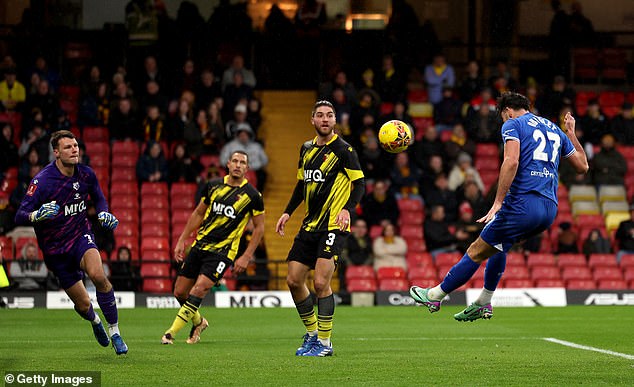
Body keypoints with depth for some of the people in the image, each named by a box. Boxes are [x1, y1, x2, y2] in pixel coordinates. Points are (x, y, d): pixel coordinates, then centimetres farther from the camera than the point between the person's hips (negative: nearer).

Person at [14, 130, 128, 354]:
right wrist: (37, 215, -44)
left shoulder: (86, 174, -4)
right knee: (83, 305, 3)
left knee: (98, 275, -31)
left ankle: (114, 331, -15)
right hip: (55, 248, -2)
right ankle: (95, 321, 43)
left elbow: (98, 198, 17)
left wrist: (104, 213, -4)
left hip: (81, 235, 2)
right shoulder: (42, 181, -19)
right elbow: (20, 216, -22)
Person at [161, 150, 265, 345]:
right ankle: (198, 322, 32)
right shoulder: (213, 186, 5)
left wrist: (246, 257, -5)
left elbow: (259, 228, 1)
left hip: (222, 252, -5)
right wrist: (182, 241, 11)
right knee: (179, 292, 4)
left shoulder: (252, 195, -6)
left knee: (198, 290, -21)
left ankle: (171, 333, -13)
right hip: (199, 246, 5)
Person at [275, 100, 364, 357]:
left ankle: (324, 343, -4)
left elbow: (360, 184, -9)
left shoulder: (343, 150, -7)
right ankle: (312, 334, 21)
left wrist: (348, 209, -23)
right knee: (294, 281, 5)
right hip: (309, 225, 7)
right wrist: (288, 212, 18)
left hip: (333, 225, -7)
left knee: (321, 283, -14)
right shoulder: (307, 149, 13)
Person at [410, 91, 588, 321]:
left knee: (478, 250, 4)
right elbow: (583, 165, 29)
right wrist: (571, 134, 42)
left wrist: (498, 202, -18)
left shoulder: (512, 125, 2)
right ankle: (483, 304, 26)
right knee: (499, 245, 28)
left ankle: (434, 296, 13)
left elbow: (511, 161, -16)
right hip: (550, 209, 7)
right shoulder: (555, 130, 22)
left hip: (523, 203, -7)